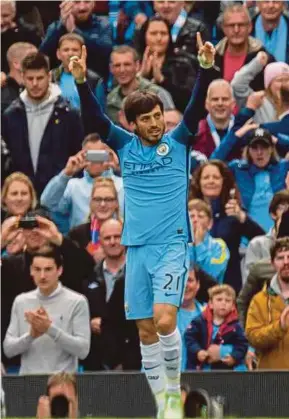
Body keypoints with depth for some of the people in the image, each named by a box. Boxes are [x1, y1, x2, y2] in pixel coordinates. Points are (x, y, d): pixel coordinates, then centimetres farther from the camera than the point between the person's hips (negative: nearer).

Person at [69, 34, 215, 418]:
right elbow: (95, 119, -2)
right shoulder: (126, 146, 8)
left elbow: (195, 109, -10)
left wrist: (206, 69, -25)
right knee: (145, 330, 4)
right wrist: (82, 82, -18)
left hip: (171, 246, -3)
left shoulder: (177, 143, 3)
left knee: (164, 320, -18)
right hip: (136, 248, 3)